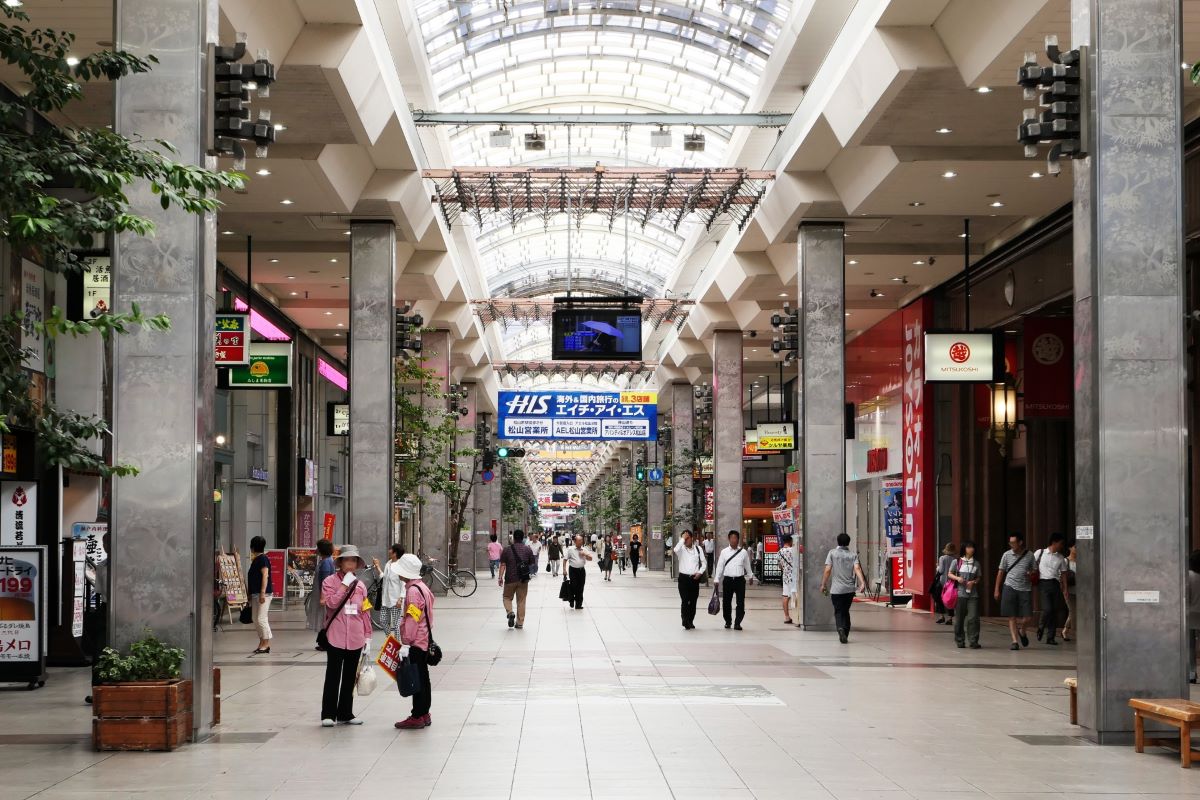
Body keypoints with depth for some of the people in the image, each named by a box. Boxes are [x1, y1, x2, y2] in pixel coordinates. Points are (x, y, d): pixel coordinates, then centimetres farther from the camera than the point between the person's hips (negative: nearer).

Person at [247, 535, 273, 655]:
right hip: (255, 594, 10)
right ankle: (262, 643, 15)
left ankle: (266, 644, -7)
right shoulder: (256, 559, 16)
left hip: (263, 594, -10)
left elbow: (265, 576, -19)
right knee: (255, 618, 11)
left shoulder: (262, 559, -12)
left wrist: (262, 592, -25)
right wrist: (249, 593, 25)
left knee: (261, 618, -11)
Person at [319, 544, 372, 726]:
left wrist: (367, 635, 11)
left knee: (350, 677, 10)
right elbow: (331, 603, -17)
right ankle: (328, 715, 3)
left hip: (355, 638, 4)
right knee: (333, 676, -2)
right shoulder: (330, 582, -1)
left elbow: (365, 612, 13)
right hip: (336, 636, -4)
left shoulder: (360, 585, 10)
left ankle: (345, 714, 18)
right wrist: (345, 585, -15)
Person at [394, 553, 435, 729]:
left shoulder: (413, 591, -17)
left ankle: (417, 717, -3)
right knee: (422, 678, 14)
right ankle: (424, 714, 20)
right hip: (424, 640, 10)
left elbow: (412, 620, -21)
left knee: (417, 679, -6)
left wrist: (405, 644, -20)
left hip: (416, 642, -10)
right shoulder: (422, 587, 14)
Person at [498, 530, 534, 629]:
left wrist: (500, 577, -3)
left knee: (507, 597, 16)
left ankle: (510, 612, -11)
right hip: (523, 579, 1)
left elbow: (503, 565, -6)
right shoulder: (528, 549, 0)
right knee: (521, 601, 8)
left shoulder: (507, 550, -3)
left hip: (510, 579, -1)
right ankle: (520, 622, 9)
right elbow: (533, 564, 4)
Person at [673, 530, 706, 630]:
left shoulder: (698, 548, 6)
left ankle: (690, 622, 18)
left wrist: (700, 572, -4)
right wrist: (682, 539, -18)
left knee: (693, 602, 8)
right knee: (685, 601, -8)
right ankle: (685, 622, -5)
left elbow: (704, 562, 10)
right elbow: (676, 550, -26)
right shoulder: (681, 549, -1)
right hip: (684, 578, -2)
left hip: (695, 578, 2)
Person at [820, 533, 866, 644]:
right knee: (846, 611, 17)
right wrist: (862, 583, -20)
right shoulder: (853, 555, 4)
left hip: (836, 589, -2)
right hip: (850, 589, 2)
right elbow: (857, 568, -12)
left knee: (838, 612, 1)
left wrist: (823, 584, 0)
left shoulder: (832, 553, -1)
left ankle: (840, 628, -26)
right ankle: (845, 635, 17)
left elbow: (827, 570, -7)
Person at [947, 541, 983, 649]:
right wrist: (957, 578, -13)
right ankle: (959, 641, 15)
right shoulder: (957, 562, 4)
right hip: (960, 593, -1)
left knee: (973, 617, -8)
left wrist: (974, 582, -6)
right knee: (959, 618, 4)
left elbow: (979, 577, 15)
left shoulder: (976, 564, 9)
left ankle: (973, 641, -5)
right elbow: (949, 574, 7)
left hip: (973, 594, 1)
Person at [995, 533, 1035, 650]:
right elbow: (1001, 572, 8)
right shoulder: (1007, 555, 3)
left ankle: (1022, 632, 28)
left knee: (1027, 618, -3)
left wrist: (1031, 574, -10)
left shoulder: (1029, 555, 4)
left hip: (1025, 589, 0)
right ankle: (1015, 641, 6)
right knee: (1012, 617, -1)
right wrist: (997, 590, 6)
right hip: (1010, 588, 0)